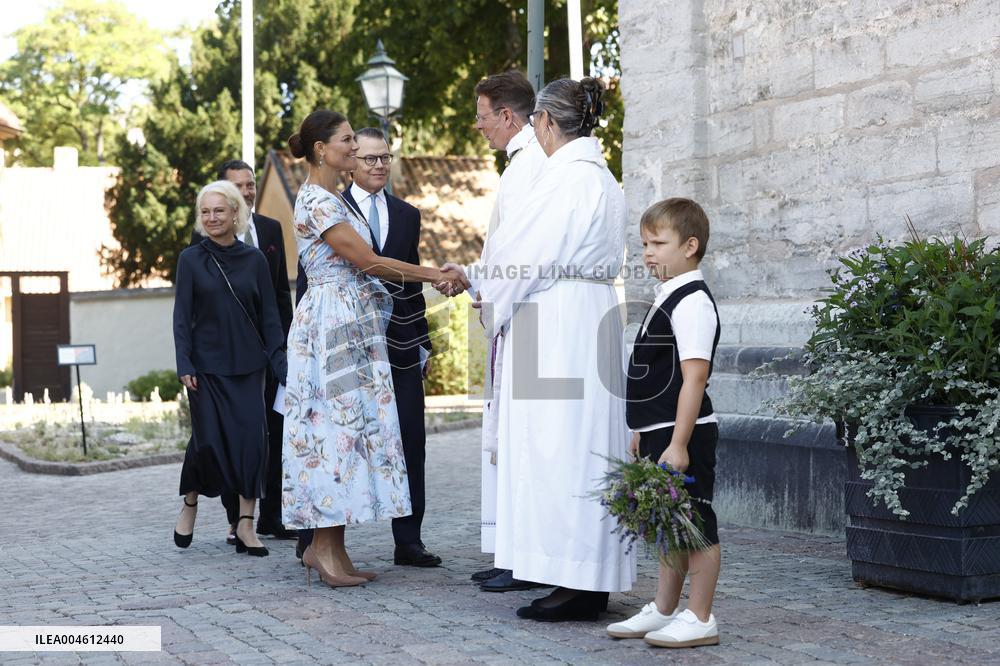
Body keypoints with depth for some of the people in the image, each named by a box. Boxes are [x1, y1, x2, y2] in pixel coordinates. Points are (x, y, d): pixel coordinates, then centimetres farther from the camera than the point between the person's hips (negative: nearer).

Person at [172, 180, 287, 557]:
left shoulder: (254, 260, 5)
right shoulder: (191, 260, 1)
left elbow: (269, 316, 6)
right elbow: (181, 317, -1)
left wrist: (280, 362, -1)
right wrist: (184, 365, -10)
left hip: (248, 365, 2)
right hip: (207, 364, -1)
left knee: (251, 438, -6)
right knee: (208, 438, -5)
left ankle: (246, 524, 0)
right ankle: (190, 504, 22)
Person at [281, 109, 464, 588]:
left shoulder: (333, 199, 19)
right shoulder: (316, 200, -12)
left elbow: (365, 266, 16)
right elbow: (367, 260, -15)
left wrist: (431, 277, 8)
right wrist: (434, 275, -10)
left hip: (352, 328, 10)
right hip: (333, 326, -10)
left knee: (347, 425, 8)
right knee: (338, 425, -8)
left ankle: (326, 546, 10)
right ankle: (325, 550, -4)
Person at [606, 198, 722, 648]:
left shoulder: (692, 302, -15)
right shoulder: (666, 298, 15)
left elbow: (694, 377, -22)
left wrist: (678, 443, -25)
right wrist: (645, 432, 23)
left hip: (684, 435, -10)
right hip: (661, 433, 10)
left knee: (695, 525, -2)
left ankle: (699, 619, 6)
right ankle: (664, 611, 26)